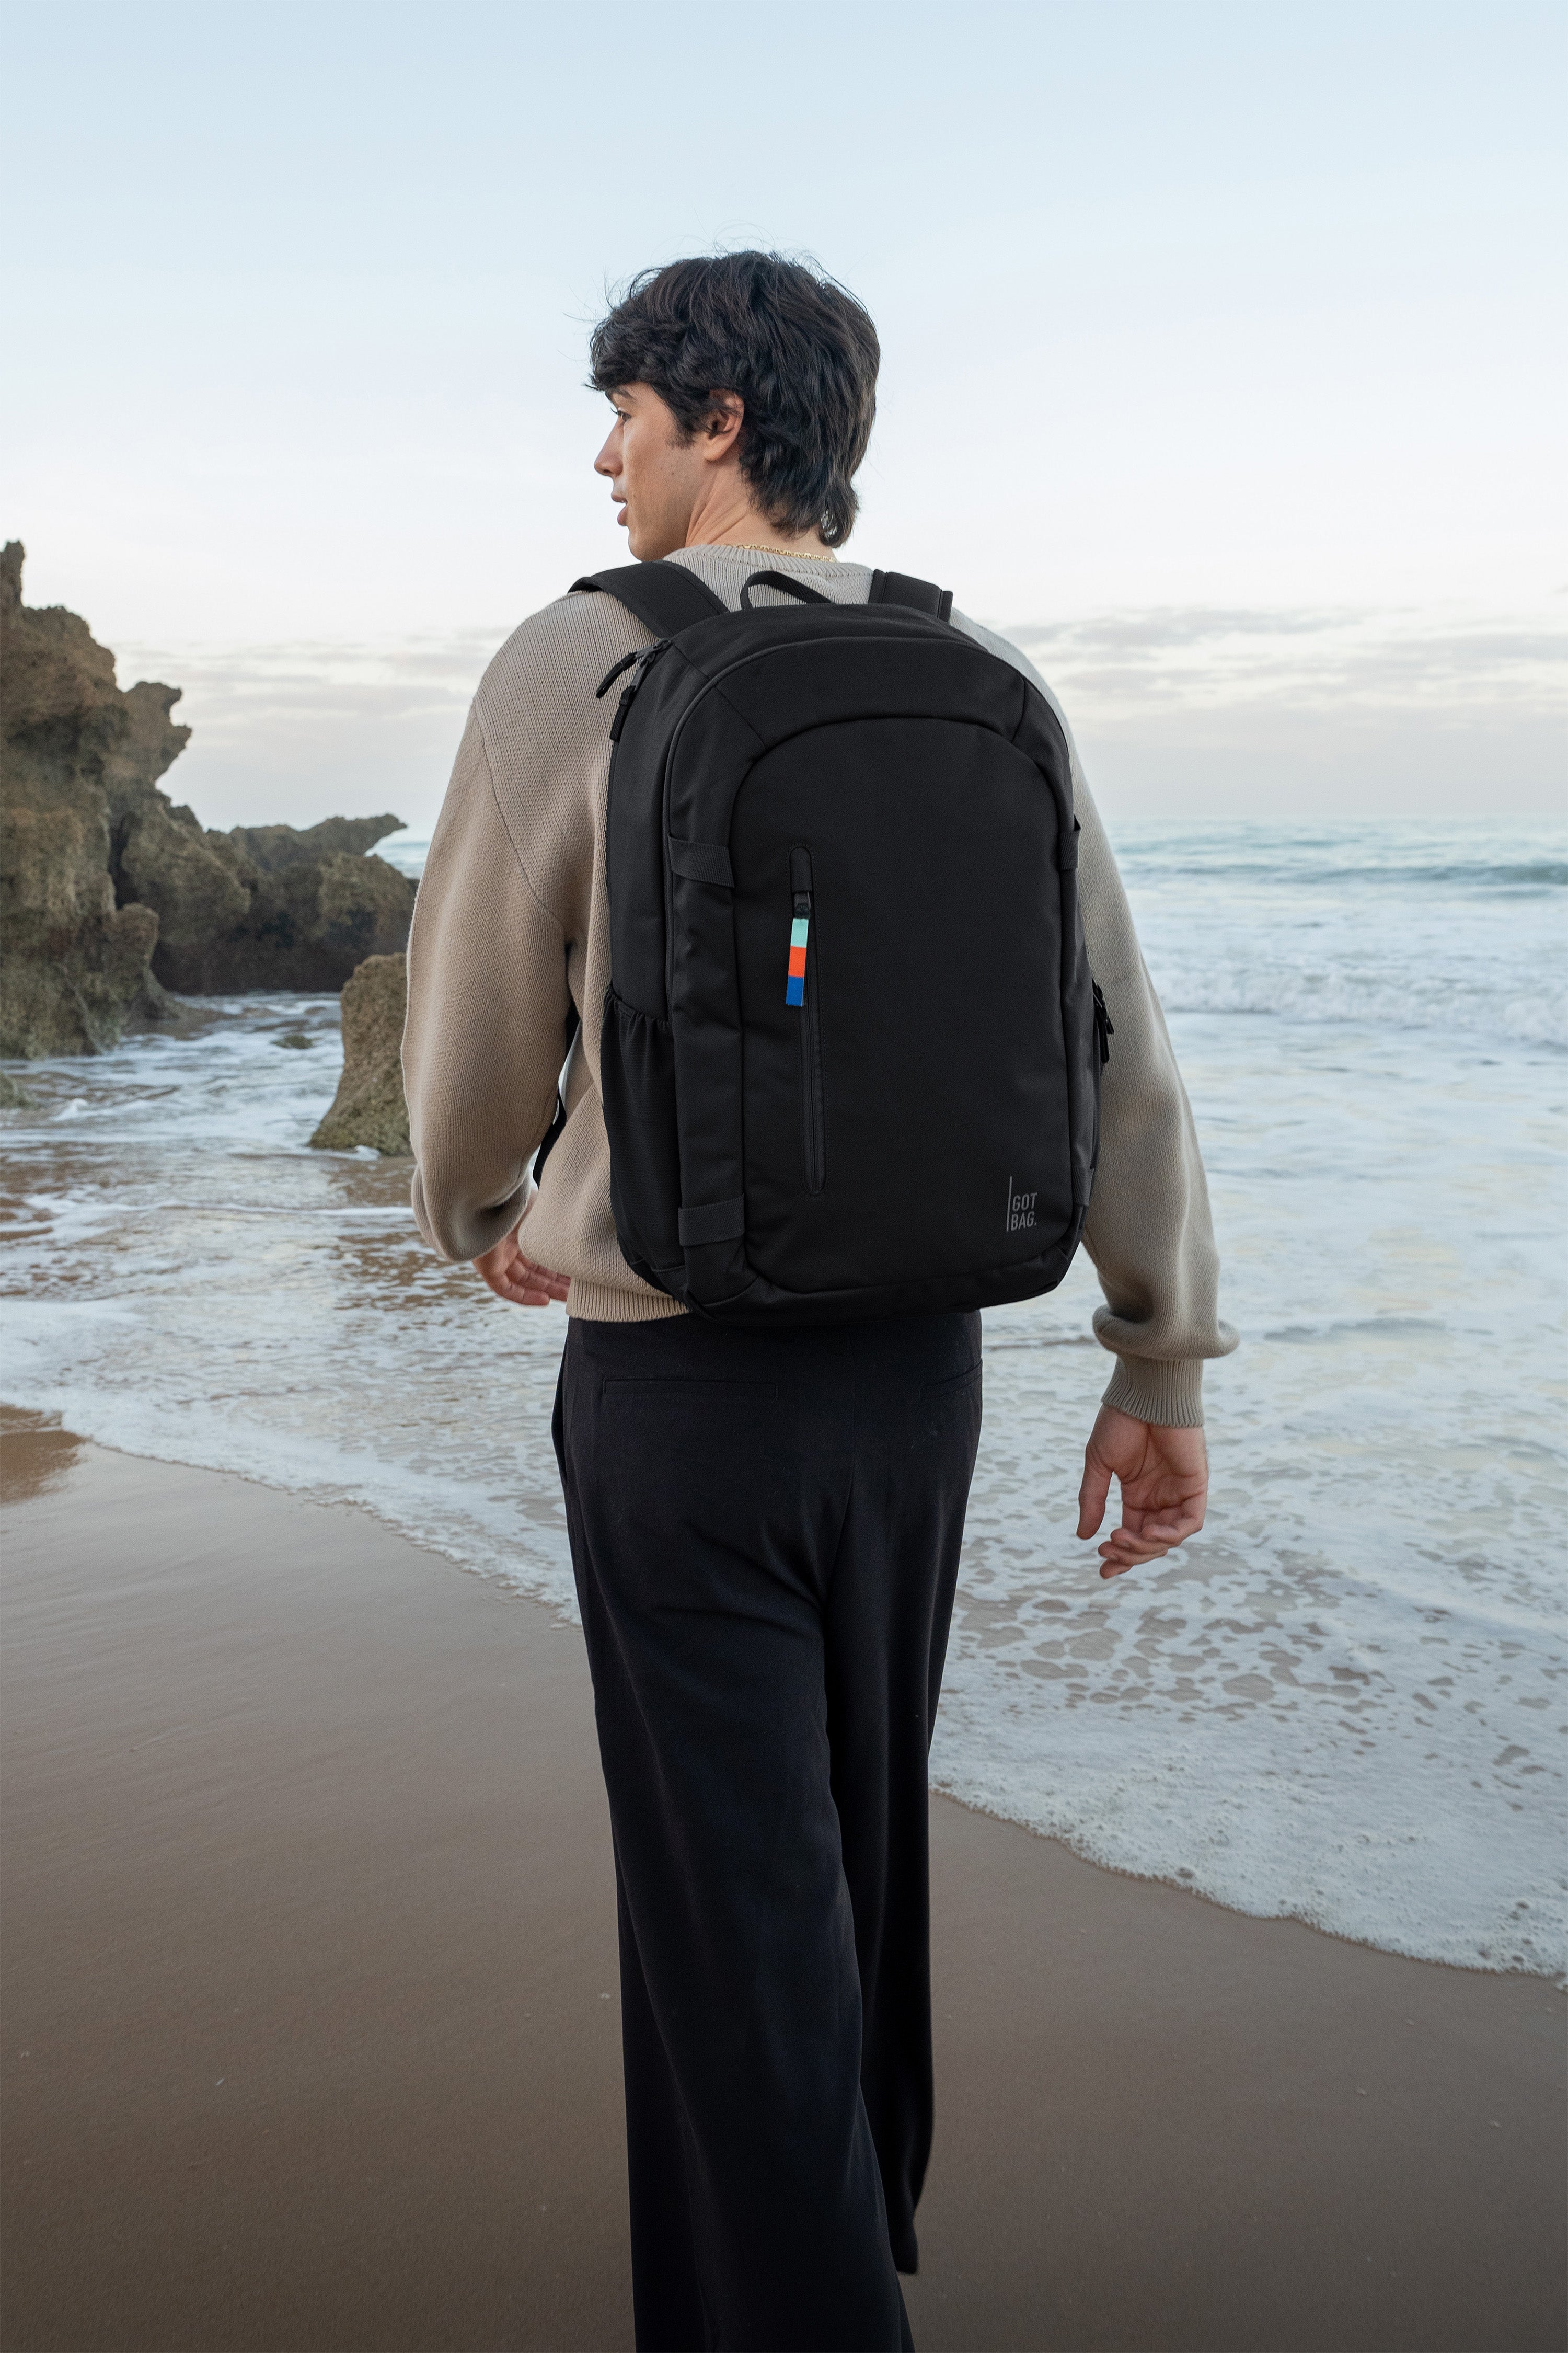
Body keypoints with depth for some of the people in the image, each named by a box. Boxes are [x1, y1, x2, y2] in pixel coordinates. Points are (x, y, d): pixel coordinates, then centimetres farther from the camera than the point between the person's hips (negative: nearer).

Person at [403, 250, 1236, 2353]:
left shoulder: (574, 668, -11)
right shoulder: (985, 680, 1)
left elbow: (478, 1018, -2)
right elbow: (1118, 1045, -1)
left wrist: (475, 1217, 19)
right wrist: (1164, 1368, 6)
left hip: (678, 1375, -6)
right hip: (922, 1360, 6)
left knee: (737, 1893, 6)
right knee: (860, 1828, 25)